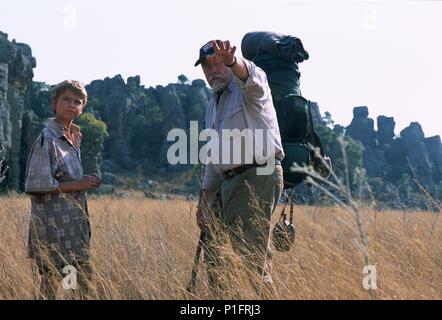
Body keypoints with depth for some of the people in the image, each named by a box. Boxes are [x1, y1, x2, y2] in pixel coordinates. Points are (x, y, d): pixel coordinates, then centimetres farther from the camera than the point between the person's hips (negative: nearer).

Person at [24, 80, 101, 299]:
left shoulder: (73, 136, 11)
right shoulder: (47, 139, -14)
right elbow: (37, 184, -20)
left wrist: (86, 182, 8)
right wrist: (78, 185, -17)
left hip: (73, 221, 8)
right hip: (53, 221, -8)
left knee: (84, 274, 11)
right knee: (52, 276, -1)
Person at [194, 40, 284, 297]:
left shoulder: (247, 89, -2)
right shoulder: (214, 105, 23)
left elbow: (250, 75, -30)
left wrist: (232, 60, -52)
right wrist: (205, 198, 23)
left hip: (257, 178, -9)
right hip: (230, 182, 9)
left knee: (248, 256, -14)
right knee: (216, 257, 10)